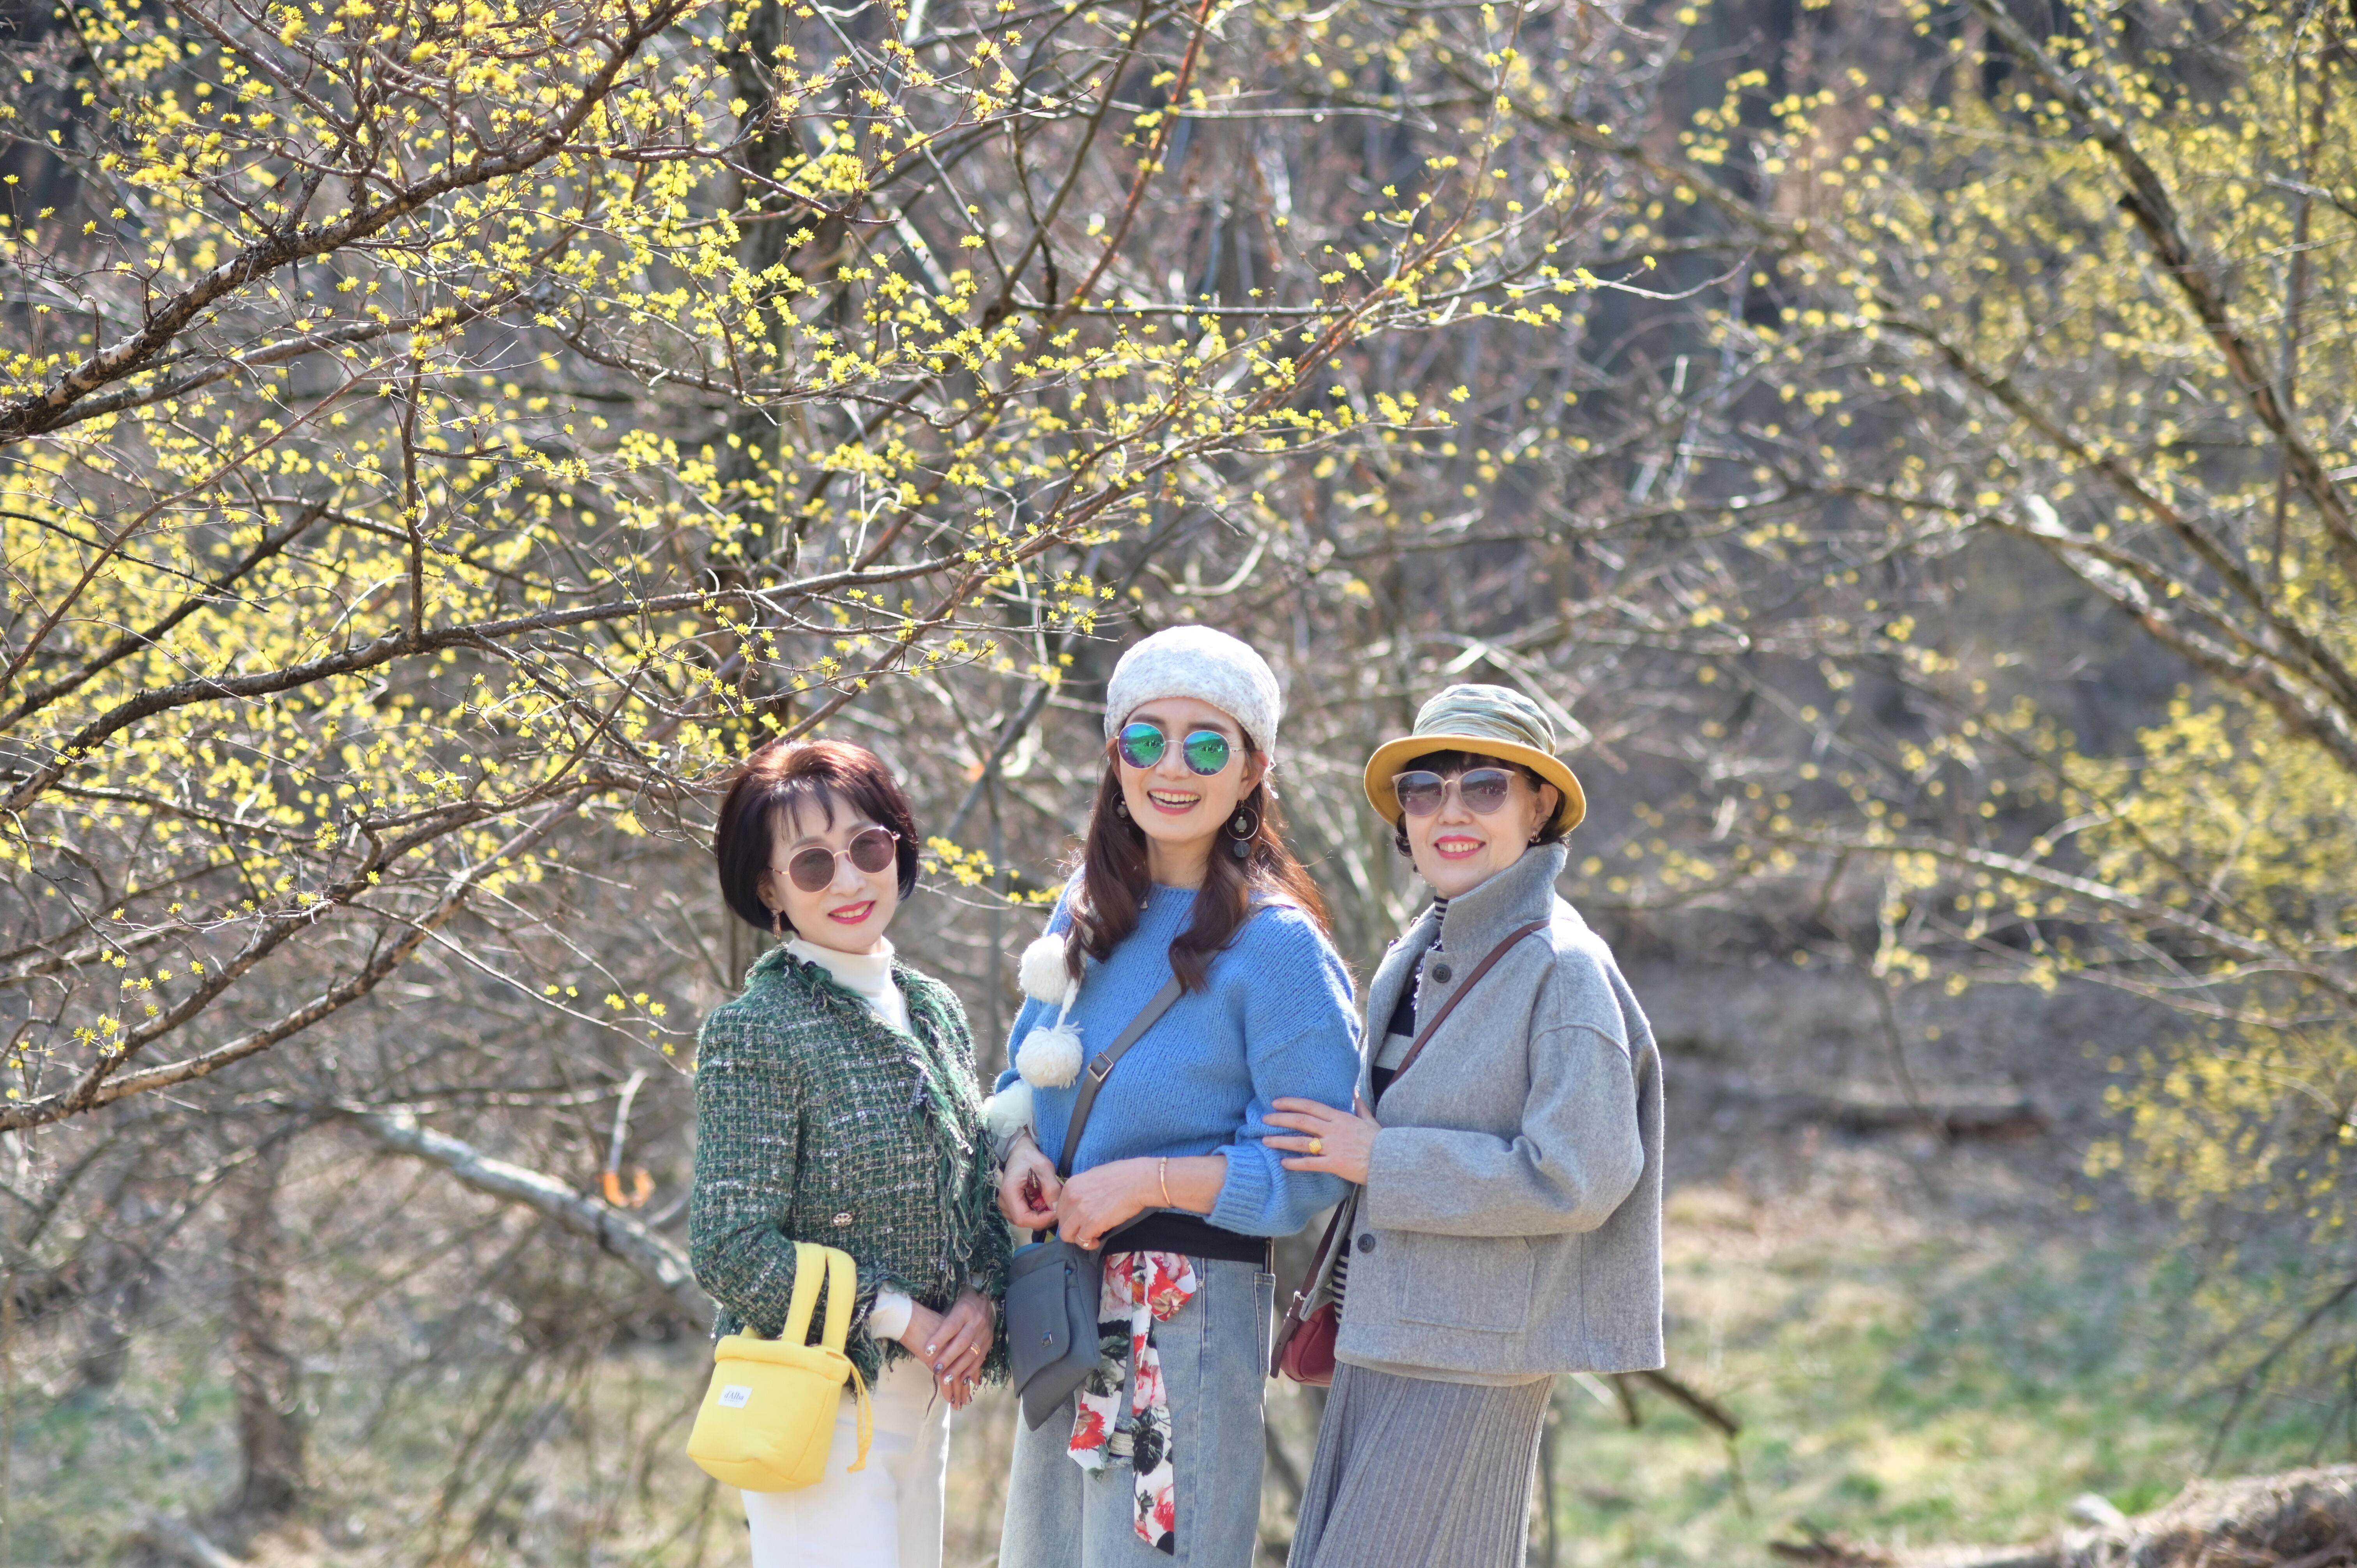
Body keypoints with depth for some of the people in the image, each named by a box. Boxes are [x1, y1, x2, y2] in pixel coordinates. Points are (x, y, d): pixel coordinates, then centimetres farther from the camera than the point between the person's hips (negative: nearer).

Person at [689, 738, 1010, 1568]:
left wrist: (980, 1298, -4)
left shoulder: (935, 1011, 10)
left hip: (924, 1396, 7)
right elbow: (730, 1250, -16)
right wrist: (902, 1319, -14)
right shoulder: (754, 1031, -11)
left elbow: (980, 1190, 16)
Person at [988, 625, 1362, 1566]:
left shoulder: (1277, 944, -12)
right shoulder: (1090, 905, 9)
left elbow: (1313, 1169, -13)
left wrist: (1146, 1180, -19)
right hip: (1068, 1304, 7)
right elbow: (1027, 1071, 19)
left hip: (1194, 1307, -7)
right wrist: (1021, 1153, -3)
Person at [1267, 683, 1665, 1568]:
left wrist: (1380, 1162, -15)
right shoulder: (1413, 963, 12)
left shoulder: (1562, 968, -13)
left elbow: (1576, 1179, -19)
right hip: (1382, 1345, 8)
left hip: (1476, 1358, -8)